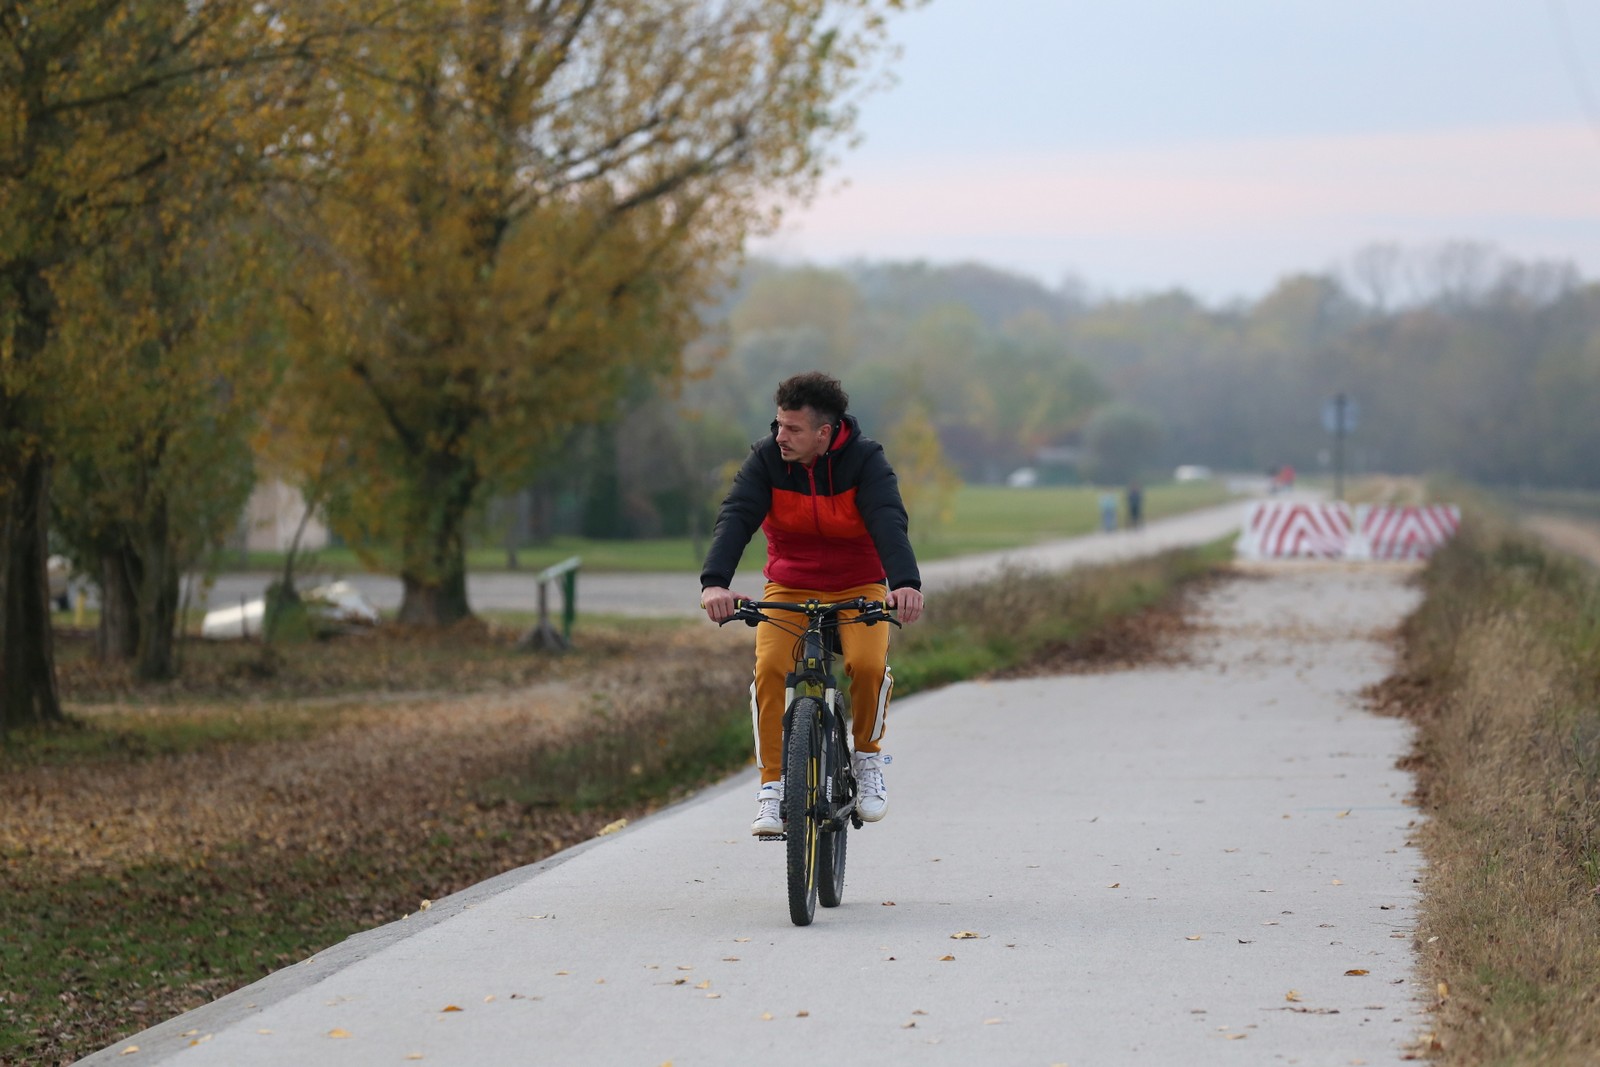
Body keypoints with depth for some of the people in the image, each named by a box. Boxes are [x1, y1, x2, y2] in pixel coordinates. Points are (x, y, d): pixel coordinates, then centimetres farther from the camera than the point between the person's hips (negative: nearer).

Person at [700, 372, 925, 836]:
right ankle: (772, 784, -14)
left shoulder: (864, 459, -16)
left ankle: (868, 758, -1)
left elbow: (888, 522, -30)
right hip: (789, 588, 1)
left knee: (868, 664, -29)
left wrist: (906, 583, -49)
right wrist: (714, 582, -43)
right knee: (769, 668, -25)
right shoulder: (767, 458, -13)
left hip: (858, 589, -1)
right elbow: (736, 517, -25)